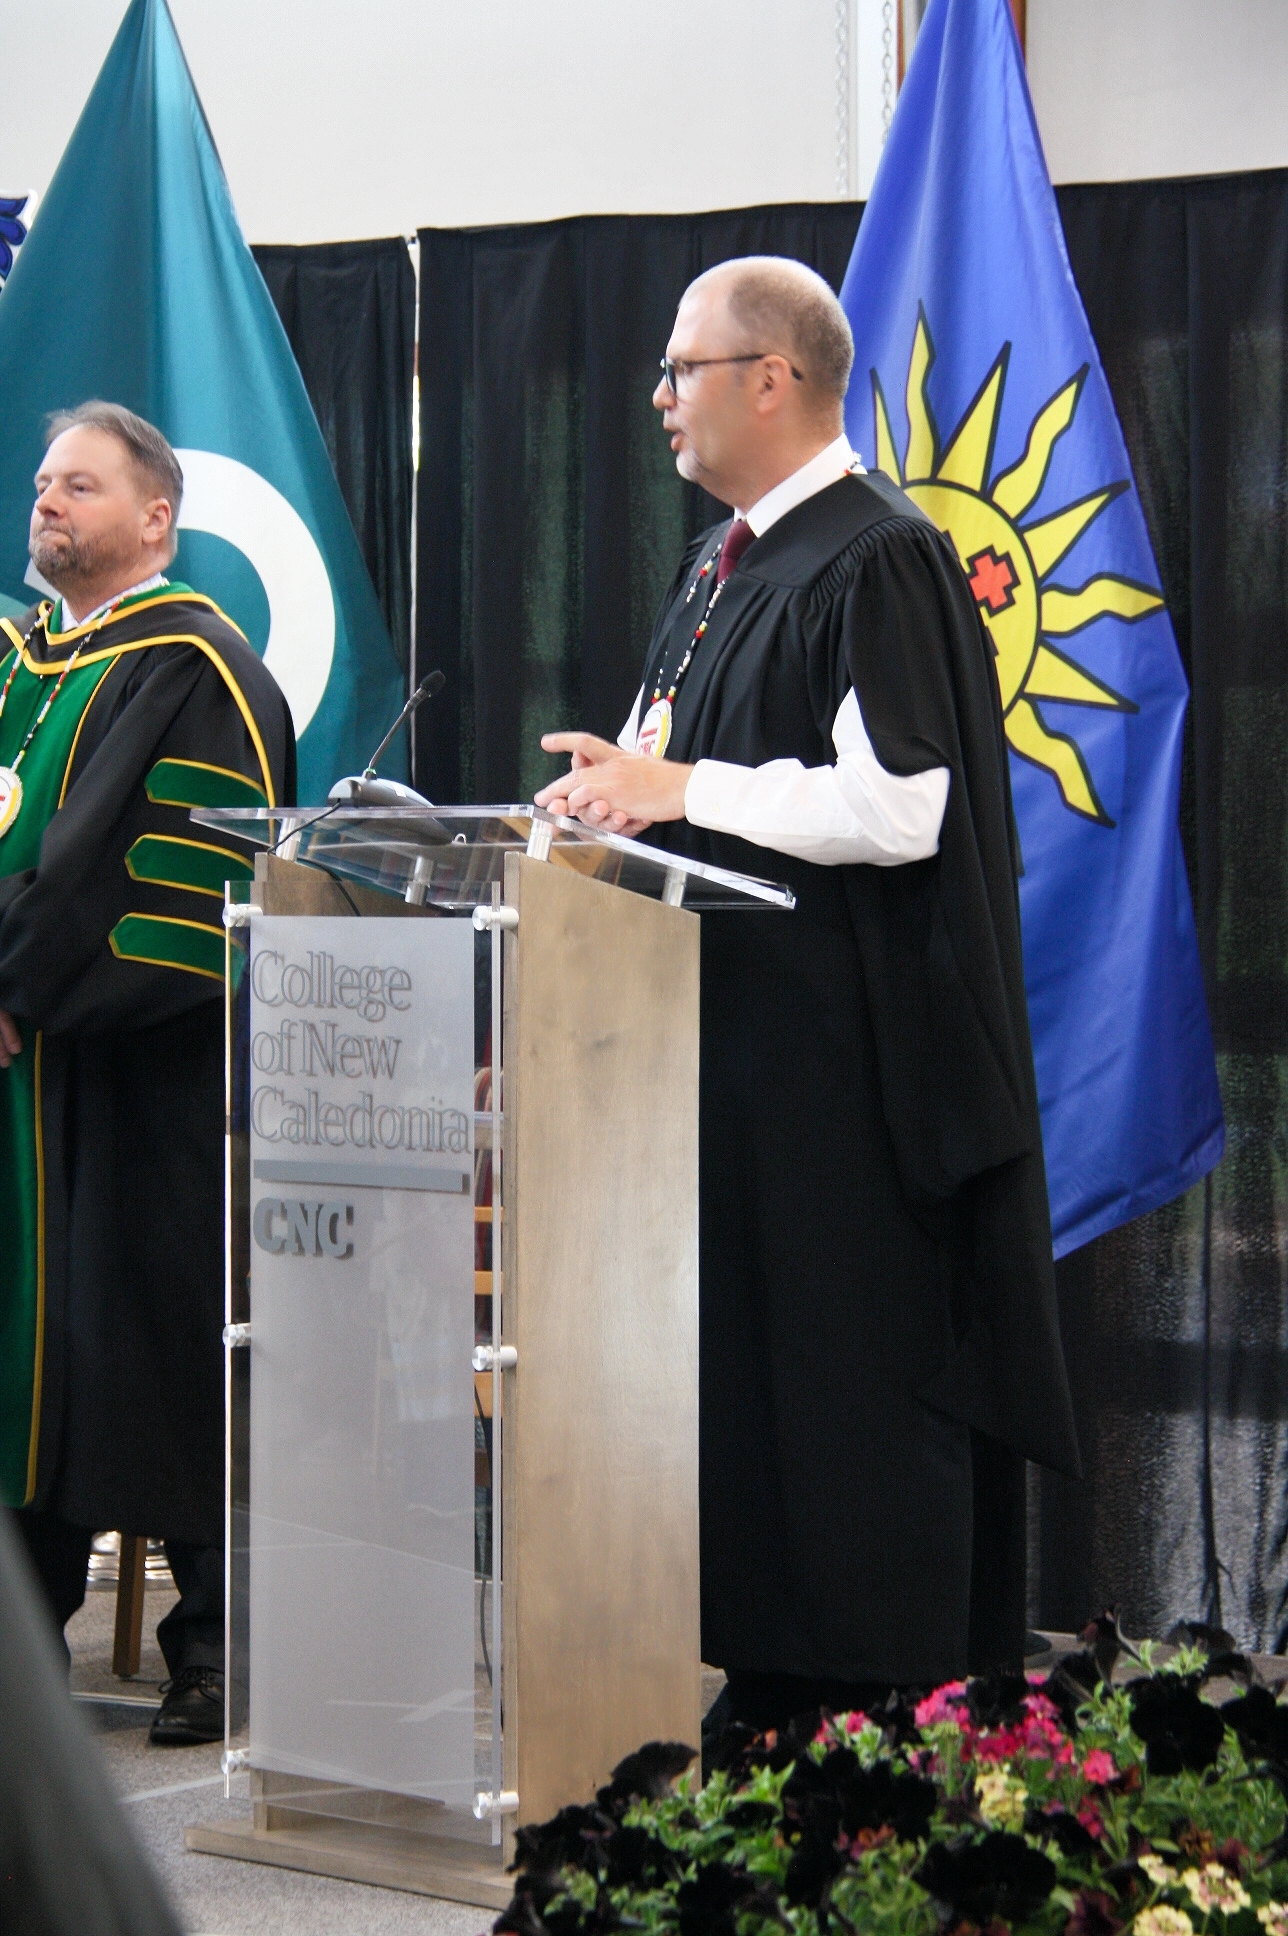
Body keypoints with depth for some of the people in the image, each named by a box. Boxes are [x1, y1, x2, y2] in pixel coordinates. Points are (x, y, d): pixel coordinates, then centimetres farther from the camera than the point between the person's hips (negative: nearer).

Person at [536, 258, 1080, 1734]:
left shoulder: (879, 562, -14)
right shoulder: (719, 564, 16)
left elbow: (900, 807, -23)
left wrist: (683, 791, -18)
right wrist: (616, 793, 4)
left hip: (845, 1051, -10)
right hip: (734, 1032, 10)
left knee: (853, 1389, -3)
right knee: (741, 1368, 12)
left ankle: (881, 1724, 5)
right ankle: (768, 1689, 21)